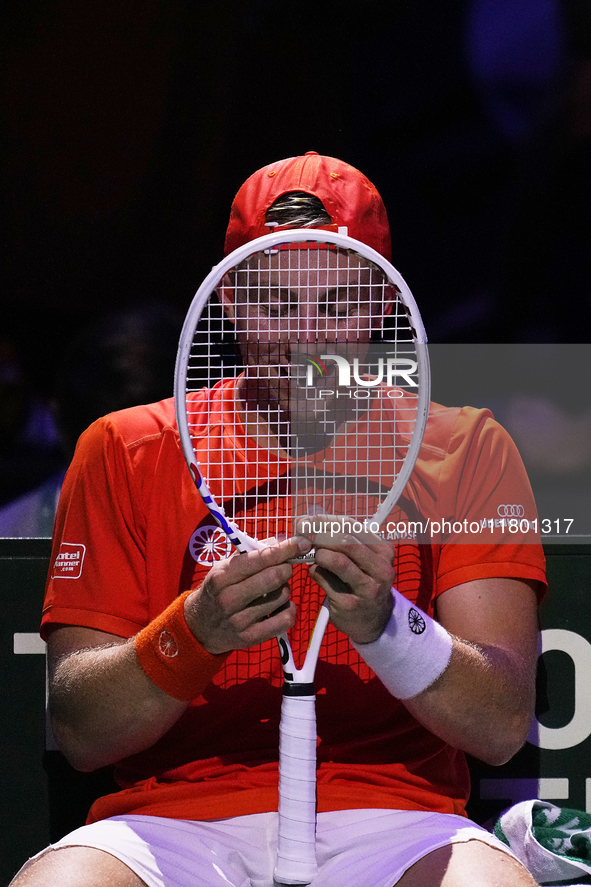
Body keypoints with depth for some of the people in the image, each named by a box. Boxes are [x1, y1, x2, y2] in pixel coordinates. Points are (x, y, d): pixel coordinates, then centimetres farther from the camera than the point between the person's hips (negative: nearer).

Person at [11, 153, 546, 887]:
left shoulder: (465, 449, 10)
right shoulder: (126, 451, 11)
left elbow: (503, 728, -1)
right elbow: (78, 732, 2)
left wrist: (385, 626, -20)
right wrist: (197, 633, -17)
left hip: (394, 820, 0)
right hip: (172, 819, 0)